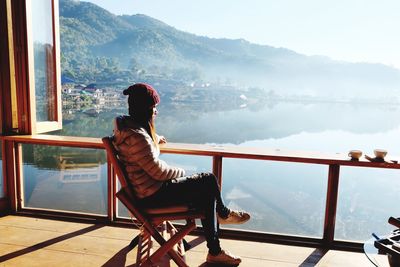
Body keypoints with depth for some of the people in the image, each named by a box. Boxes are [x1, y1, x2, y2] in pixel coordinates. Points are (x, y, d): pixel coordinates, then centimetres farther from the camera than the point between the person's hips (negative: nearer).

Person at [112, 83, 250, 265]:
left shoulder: (127, 124, 3)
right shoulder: (137, 137, -28)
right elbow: (158, 171, -23)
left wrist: (155, 138, 44)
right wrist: (180, 172, -3)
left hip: (146, 188, 10)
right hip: (153, 195, -10)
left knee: (205, 192, 11)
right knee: (209, 181, -5)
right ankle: (223, 214, 23)